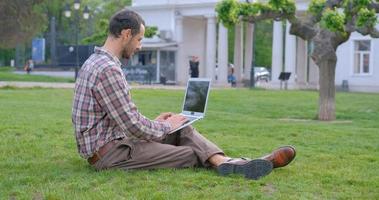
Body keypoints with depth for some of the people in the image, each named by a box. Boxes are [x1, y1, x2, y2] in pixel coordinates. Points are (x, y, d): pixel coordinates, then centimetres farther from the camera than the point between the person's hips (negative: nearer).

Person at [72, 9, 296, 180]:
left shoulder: (97, 62, 12)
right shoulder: (108, 69, -22)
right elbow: (133, 126, -22)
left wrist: (154, 122, 14)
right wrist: (167, 126, -4)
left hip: (111, 140, 10)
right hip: (108, 152, -10)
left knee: (183, 129, 3)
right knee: (191, 153, -7)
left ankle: (226, 162, -14)